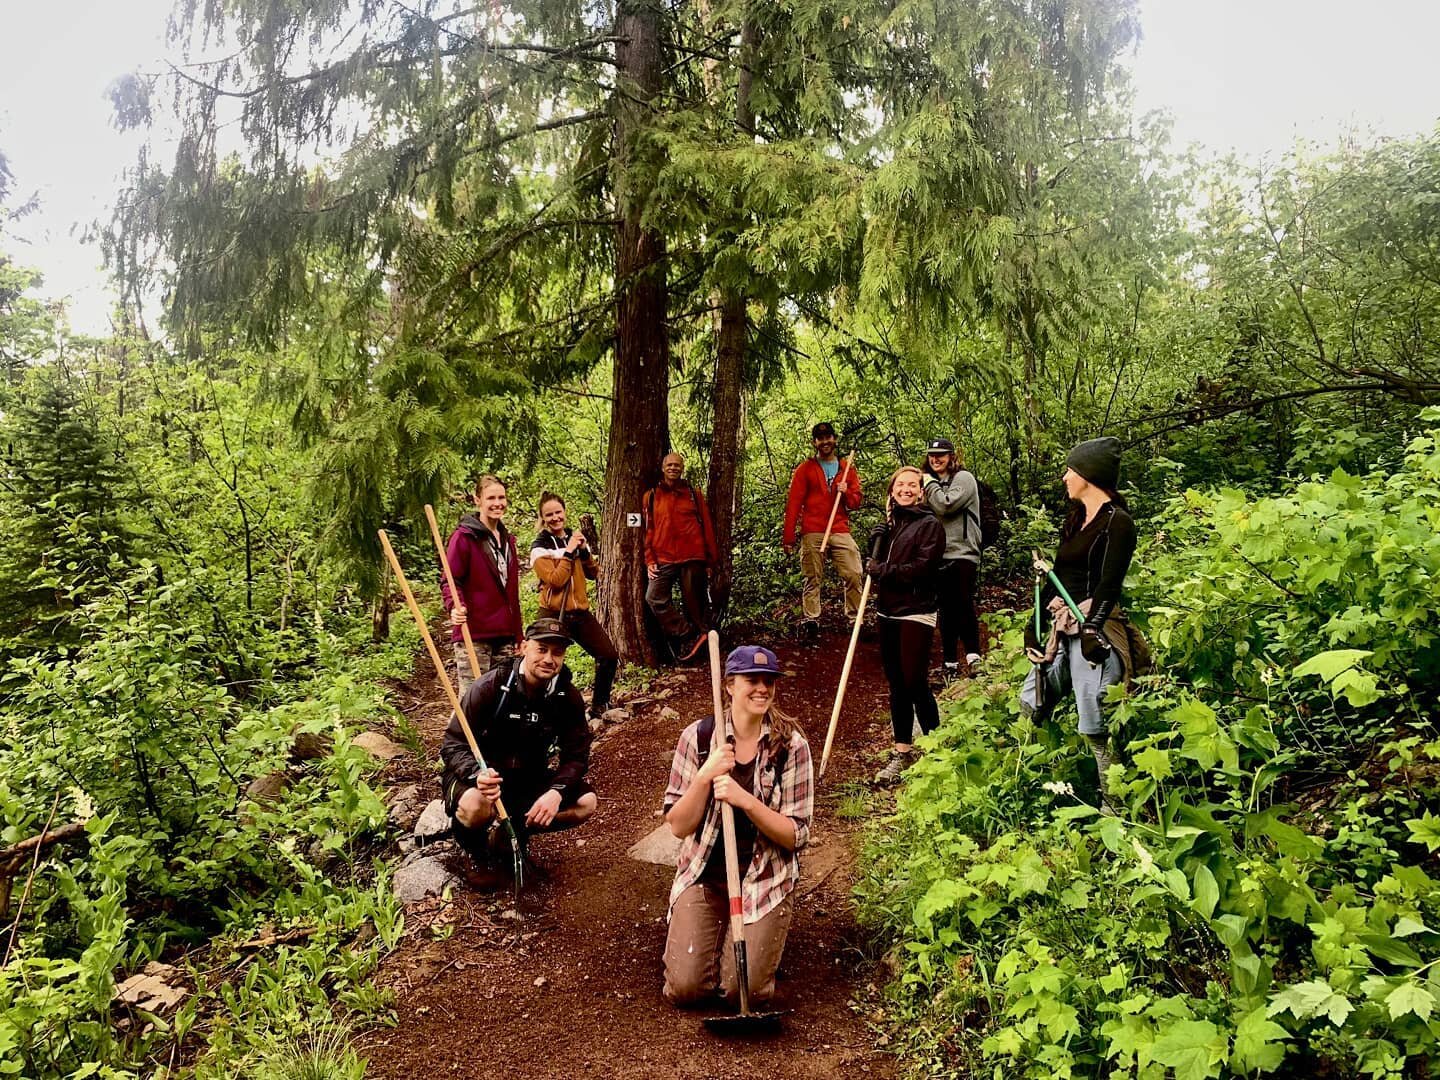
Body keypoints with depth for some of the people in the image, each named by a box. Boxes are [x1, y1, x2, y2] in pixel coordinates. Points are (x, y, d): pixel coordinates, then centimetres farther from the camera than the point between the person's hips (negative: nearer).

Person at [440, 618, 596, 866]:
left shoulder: (568, 696, -8)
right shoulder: (490, 687, -20)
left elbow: (576, 755, -6)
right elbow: (453, 745, -18)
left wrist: (556, 791, -27)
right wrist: (478, 774, -39)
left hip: (528, 780, 5)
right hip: (481, 777, -4)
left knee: (586, 802, -16)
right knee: (476, 807, -38)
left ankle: (504, 832, -4)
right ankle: (471, 837, 0)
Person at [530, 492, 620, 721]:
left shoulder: (574, 538, 10)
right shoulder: (540, 547, -7)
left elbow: (593, 573, 7)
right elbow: (556, 580, -18)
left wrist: (584, 550, -7)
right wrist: (568, 551, -17)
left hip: (581, 611, 6)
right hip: (554, 615, -6)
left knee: (609, 656, 5)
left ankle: (599, 706, 21)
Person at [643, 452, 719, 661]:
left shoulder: (694, 494, 10)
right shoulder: (651, 496, 10)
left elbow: (707, 527, 9)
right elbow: (647, 530, 9)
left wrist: (711, 559, 5)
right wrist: (649, 560, 0)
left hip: (692, 558, -1)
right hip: (664, 559, 1)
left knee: (694, 603, 2)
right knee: (654, 597, -15)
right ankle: (689, 635, -11)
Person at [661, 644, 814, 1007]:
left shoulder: (791, 746, -11)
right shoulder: (697, 736, -9)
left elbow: (795, 835, -12)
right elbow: (678, 826, -8)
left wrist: (745, 800, -27)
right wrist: (705, 776, -24)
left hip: (764, 879, -1)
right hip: (704, 875, 1)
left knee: (746, 989, -12)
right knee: (685, 987, -9)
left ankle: (763, 936, 20)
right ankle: (713, 932, 22)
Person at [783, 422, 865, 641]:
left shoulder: (847, 469, 16)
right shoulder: (805, 469, 8)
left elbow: (856, 503, 16)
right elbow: (793, 504, 4)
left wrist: (846, 493, -7)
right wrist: (788, 537, -3)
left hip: (840, 532, 2)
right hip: (812, 534, -2)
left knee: (855, 575, -8)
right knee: (812, 579, -1)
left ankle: (856, 619, 0)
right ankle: (811, 621, 1)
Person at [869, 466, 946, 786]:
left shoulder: (930, 525, -6)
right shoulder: (892, 524, 16)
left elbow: (921, 568, -18)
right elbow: (878, 564, 19)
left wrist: (885, 572, -11)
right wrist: (876, 542, 2)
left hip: (916, 613, -7)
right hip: (888, 612, 7)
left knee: (915, 683, -7)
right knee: (896, 684, 10)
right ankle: (902, 752, 19)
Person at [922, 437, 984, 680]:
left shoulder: (963, 478, -4)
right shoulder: (932, 483, 18)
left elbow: (945, 505, -19)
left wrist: (929, 485, -6)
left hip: (962, 553, -6)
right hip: (939, 555, 6)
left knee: (964, 604, -13)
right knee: (946, 610, 8)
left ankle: (973, 657, -11)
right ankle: (950, 663, 14)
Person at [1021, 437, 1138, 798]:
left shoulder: (1117, 521, -7)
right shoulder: (1074, 521, 19)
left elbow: (1109, 583, -18)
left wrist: (1092, 626, -29)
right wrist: (1034, 623, 18)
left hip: (1095, 624, -9)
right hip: (1064, 626, 10)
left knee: (1093, 723, -12)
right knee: (1031, 703, 13)